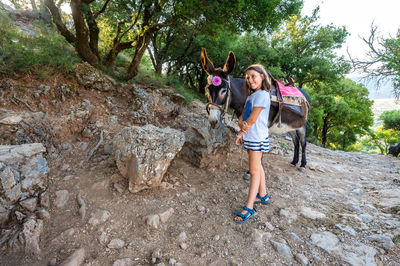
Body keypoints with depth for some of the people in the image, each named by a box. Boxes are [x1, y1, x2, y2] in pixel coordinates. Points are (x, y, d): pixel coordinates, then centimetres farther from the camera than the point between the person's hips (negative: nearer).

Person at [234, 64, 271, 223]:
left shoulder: (262, 95, -15)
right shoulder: (251, 96, 15)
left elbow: (251, 120, -19)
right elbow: (242, 117, 7)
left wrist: (240, 134, -7)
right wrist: (242, 124, -15)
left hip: (257, 138, -9)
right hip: (250, 137, 9)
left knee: (254, 172, -4)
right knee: (257, 168, 18)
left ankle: (249, 209, 4)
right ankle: (263, 196, 35)